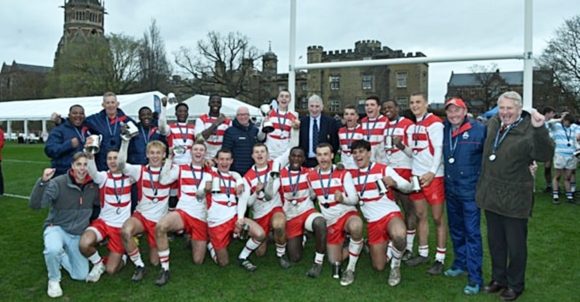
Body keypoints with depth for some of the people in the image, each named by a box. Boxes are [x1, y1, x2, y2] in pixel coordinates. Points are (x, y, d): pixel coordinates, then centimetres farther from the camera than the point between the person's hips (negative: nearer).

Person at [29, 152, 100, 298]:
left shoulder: (93, 186, -6)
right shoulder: (58, 183, -19)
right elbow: (35, 204, -27)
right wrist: (43, 181, -39)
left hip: (78, 234, 4)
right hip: (57, 228, -3)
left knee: (81, 275, 1)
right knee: (53, 249, -39)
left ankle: (61, 256, 31)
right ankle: (54, 280, -7)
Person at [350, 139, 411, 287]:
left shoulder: (384, 169, -7)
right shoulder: (352, 175, 7)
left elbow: (408, 187, -7)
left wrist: (394, 182, -25)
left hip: (390, 214, -4)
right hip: (372, 222, 4)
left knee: (398, 235, -40)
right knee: (378, 266, 2)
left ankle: (395, 266, -9)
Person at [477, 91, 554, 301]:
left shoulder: (528, 131, -15)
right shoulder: (493, 124, 5)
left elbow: (544, 154, -32)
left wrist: (539, 129, -44)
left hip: (514, 199, -6)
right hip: (491, 195, 6)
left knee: (516, 245, 8)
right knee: (495, 242, 20)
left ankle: (515, 285, 28)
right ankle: (498, 278, 37)